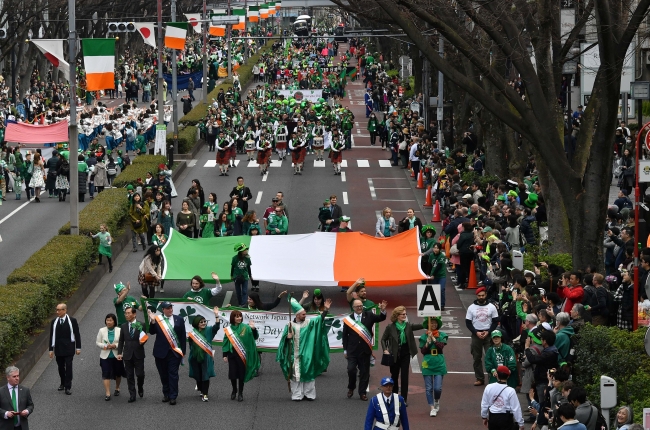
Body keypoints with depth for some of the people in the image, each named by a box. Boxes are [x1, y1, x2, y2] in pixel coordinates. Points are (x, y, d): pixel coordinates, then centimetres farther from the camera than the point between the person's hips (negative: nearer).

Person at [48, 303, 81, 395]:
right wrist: (51, 349, 4)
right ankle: (63, 383, 28)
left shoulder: (72, 321, -2)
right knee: (60, 367, 11)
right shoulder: (54, 322, 4)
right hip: (58, 349, 3)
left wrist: (78, 348, -1)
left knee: (68, 367, -7)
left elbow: (77, 335, 2)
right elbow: (52, 336, 7)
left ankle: (68, 387, -4)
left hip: (69, 348, -3)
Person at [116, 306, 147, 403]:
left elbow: (145, 337, 2)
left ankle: (140, 389, 26)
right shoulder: (123, 326, 7)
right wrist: (119, 353, 2)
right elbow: (121, 341, 9)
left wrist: (142, 341, -21)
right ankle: (132, 395, 9)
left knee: (140, 374, -2)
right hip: (128, 354, 3)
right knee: (130, 376, 3)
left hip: (139, 354, -3)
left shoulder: (141, 325, -2)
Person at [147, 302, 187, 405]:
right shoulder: (158, 319, 2)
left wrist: (182, 351, 3)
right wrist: (152, 321, -17)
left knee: (173, 374, -5)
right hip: (161, 351, 1)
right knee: (163, 374, 8)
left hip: (175, 351, -1)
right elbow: (152, 332, -4)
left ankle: (173, 396, -4)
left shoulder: (179, 319, 4)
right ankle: (166, 394, 21)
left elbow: (183, 336, 6)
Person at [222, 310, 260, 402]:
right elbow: (226, 342, 7)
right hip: (232, 354, 2)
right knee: (232, 373, 4)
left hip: (242, 355, -2)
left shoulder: (245, 328, -3)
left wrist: (253, 329, -29)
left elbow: (255, 337, -11)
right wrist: (225, 355, 4)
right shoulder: (228, 329, 3)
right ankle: (234, 390, 26)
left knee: (241, 374, 2)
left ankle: (240, 393, 14)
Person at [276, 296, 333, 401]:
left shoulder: (309, 323, 6)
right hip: (295, 356, -1)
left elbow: (320, 319, -4)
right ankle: (297, 395, 3)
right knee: (295, 375, 0)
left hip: (307, 355, 1)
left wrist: (325, 310, -17)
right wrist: (288, 336, -18)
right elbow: (284, 339, 4)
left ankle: (309, 394, 8)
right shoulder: (290, 325, 2)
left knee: (308, 374, 2)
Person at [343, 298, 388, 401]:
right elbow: (345, 335, 5)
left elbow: (381, 318, -6)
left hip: (365, 350, 1)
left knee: (364, 372, 4)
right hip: (352, 350, -1)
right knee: (351, 369, -7)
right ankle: (351, 388, 18)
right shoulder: (348, 319, 2)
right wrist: (345, 350, 3)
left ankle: (362, 393, 14)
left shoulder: (369, 315, 4)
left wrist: (383, 311, -27)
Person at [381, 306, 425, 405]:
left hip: (405, 354, 1)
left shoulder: (408, 326, 0)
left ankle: (404, 399, 2)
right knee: (394, 376, 11)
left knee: (405, 377, -1)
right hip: (394, 355, -1)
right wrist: (385, 350, -11)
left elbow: (421, 326, -11)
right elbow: (383, 339, 2)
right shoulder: (390, 327, -5)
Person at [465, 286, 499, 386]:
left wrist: (488, 332, -10)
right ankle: (479, 378, 8)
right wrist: (476, 332, -11)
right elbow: (468, 322, 2)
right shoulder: (471, 307, 3)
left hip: (488, 334, -1)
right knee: (477, 358, 3)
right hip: (476, 335, 1)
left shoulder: (491, 307, 2)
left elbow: (495, 321, 3)